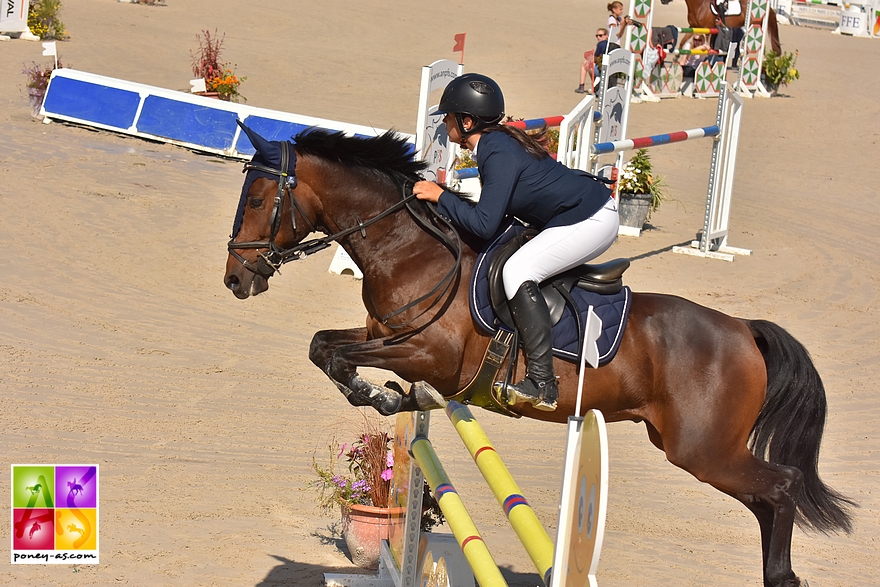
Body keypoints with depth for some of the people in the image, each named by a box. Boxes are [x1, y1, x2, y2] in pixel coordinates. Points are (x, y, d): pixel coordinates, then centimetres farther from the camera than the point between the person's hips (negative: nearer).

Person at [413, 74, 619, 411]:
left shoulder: (499, 154, -22)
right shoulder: (497, 142, 8)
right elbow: (496, 212, 16)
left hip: (592, 219, -11)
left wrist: (440, 196, -16)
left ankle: (542, 384, -24)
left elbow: (484, 224, -26)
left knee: (517, 270, -21)